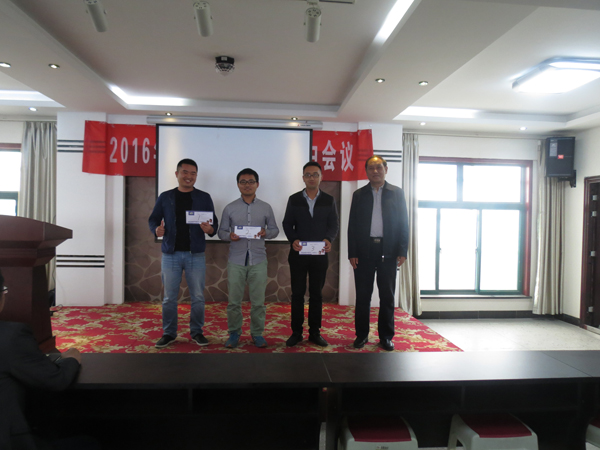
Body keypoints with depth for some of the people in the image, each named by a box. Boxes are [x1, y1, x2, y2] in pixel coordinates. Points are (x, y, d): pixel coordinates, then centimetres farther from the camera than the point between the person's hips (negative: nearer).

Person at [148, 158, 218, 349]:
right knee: (169, 297, 8)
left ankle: (197, 332, 21)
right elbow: (153, 219, 7)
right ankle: (169, 333, 22)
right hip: (171, 254, 1)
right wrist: (157, 229, -15)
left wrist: (209, 229, -21)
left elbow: (215, 223, 2)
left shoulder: (204, 198, 4)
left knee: (198, 297, 5)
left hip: (196, 255, 0)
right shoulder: (165, 197, 5)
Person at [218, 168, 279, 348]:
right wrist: (229, 236, -15)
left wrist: (266, 233, -12)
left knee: (258, 301, 5)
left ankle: (257, 333, 20)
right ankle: (234, 333, 20)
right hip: (236, 261, 0)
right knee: (234, 301, 4)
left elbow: (275, 229, 10)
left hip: (258, 261, 0)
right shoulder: (230, 208, 6)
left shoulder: (266, 208, 7)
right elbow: (221, 231, 8)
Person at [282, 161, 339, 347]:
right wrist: (293, 240, -16)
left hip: (320, 254, 1)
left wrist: (329, 239, -17)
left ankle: (315, 332, 19)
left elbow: (334, 224, 3)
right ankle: (296, 332, 16)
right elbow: (287, 223, 2)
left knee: (316, 294, 8)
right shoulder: (294, 199, 4)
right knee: (297, 293, 5)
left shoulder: (329, 200, 6)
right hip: (298, 254, 0)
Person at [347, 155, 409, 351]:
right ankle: (361, 335, 17)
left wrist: (402, 252, -5)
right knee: (363, 296, 5)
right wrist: (352, 253, -2)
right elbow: (352, 225, 5)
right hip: (364, 251, 1)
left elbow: (403, 224, 3)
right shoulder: (359, 194, 8)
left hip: (388, 251, 0)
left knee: (387, 296, 6)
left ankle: (386, 336, 18)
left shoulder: (397, 193, 6)